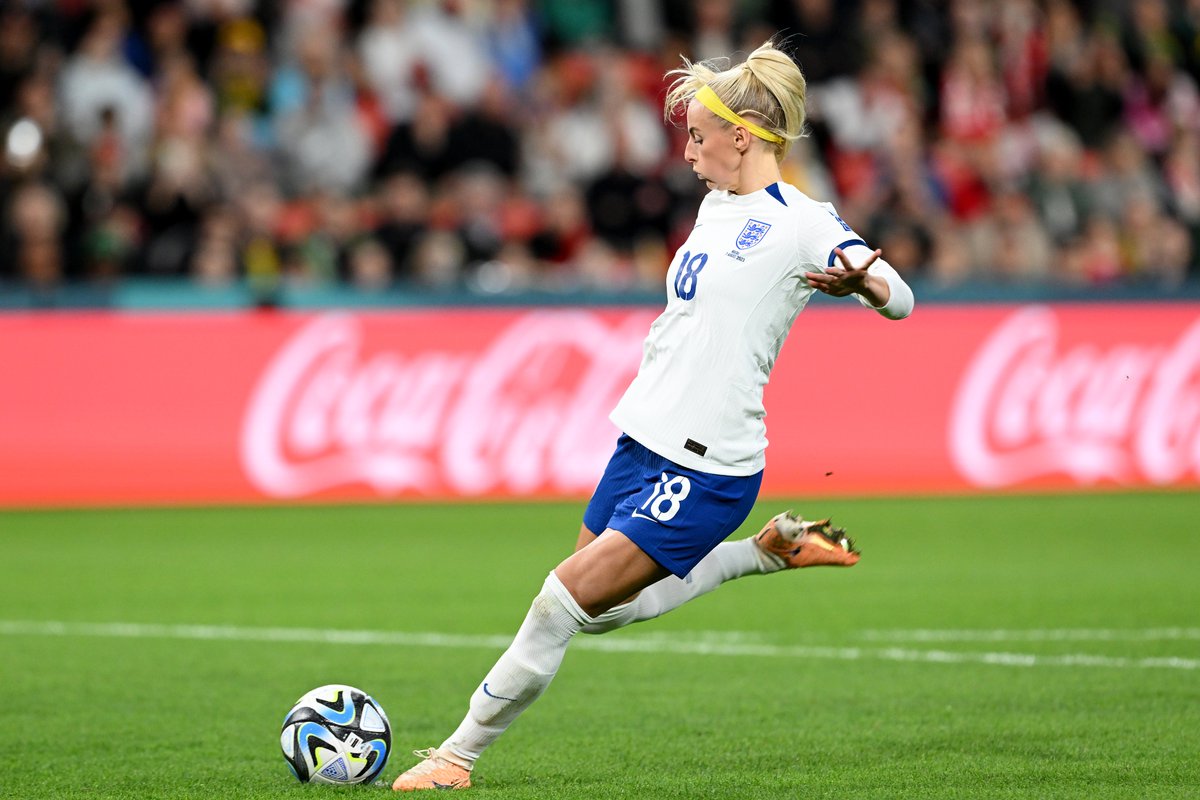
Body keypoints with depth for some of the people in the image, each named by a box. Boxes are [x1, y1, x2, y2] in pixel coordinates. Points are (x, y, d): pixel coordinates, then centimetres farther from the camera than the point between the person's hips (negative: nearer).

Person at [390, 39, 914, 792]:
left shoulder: (801, 223, -12)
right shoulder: (718, 205, 13)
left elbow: (902, 299, -20)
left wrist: (859, 281, -40)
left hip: (703, 468, -9)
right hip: (644, 441, 9)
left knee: (566, 600, -11)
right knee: (600, 609, 16)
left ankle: (460, 754, 1)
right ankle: (769, 551, 24)